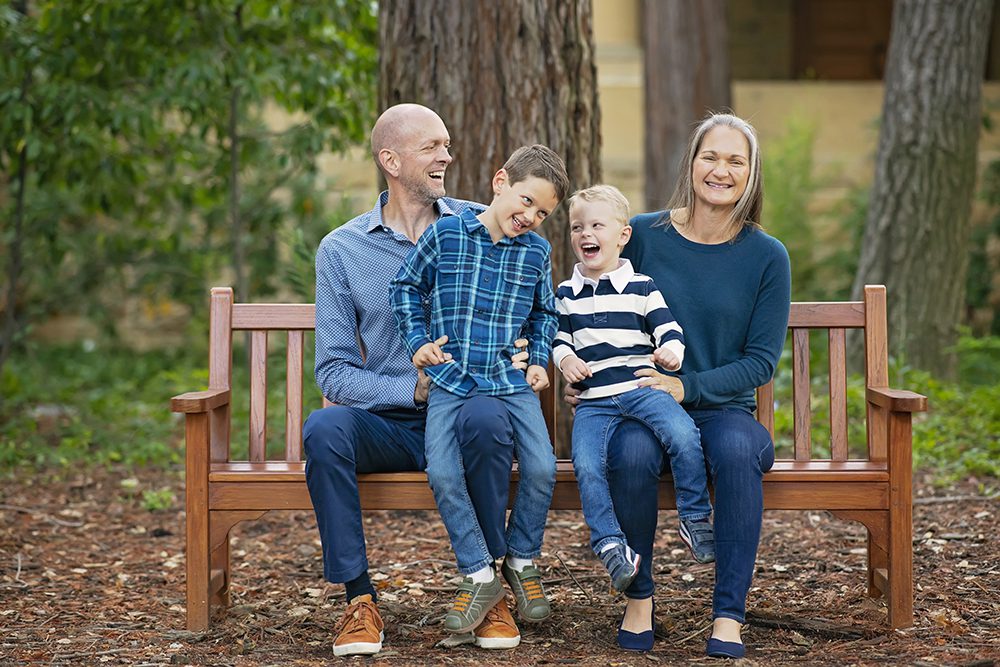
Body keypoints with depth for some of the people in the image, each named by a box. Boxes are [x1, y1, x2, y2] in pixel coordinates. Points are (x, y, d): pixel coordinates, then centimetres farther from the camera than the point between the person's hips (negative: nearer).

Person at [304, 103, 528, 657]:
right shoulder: (341, 251, 5)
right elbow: (333, 371, 0)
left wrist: (519, 354, -10)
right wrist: (414, 390, -16)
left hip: (463, 420, 0)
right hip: (389, 425, 1)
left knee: (484, 416, -36)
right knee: (323, 429, -31)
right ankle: (359, 600, -20)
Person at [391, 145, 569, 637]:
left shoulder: (537, 252, 8)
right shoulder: (445, 234, -1)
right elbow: (407, 287, 10)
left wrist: (539, 361, 11)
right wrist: (419, 342, 1)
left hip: (511, 380, 2)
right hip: (450, 379, -2)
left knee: (541, 468, -17)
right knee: (443, 474, -21)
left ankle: (521, 560, 8)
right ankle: (479, 574, -6)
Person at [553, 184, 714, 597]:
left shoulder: (642, 288, 7)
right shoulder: (566, 294, 16)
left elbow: (669, 330, 3)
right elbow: (558, 338, 23)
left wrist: (670, 353, -20)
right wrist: (565, 359, 0)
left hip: (641, 389, -2)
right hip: (593, 402, 2)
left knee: (683, 435, -29)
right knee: (586, 464, -25)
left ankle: (695, 519, -11)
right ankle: (610, 545, -14)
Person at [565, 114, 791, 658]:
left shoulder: (766, 256, 1)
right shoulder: (641, 235, 2)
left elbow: (761, 360, 0)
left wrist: (686, 386, -13)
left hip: (722, 410, 0)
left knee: (738, 449, -36)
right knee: (632, 453, -35)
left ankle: (728, 618, -29)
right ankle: (638, 598, -13)